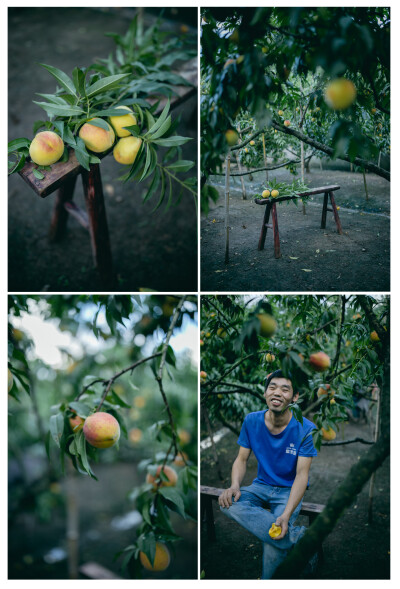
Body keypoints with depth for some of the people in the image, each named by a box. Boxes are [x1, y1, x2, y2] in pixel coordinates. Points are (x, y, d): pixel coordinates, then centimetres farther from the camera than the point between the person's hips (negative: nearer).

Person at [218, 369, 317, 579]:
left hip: (289, 490, -3)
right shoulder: (252, 421, -4)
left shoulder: (306, 429, -15)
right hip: (261, 485, 3)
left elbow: (302, 475, -17)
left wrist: (286, 515, -31)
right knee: (228, 503, -30)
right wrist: (234, 485, -22)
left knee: (275, 535, -31)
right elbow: (241, 459, 1)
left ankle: (268, 581, -2)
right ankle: (299, 536, -28)